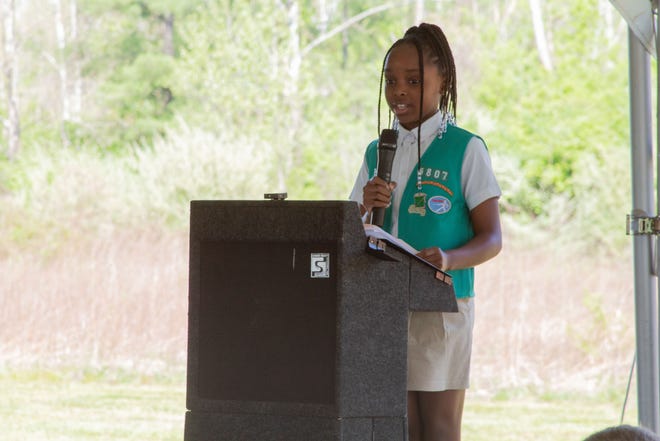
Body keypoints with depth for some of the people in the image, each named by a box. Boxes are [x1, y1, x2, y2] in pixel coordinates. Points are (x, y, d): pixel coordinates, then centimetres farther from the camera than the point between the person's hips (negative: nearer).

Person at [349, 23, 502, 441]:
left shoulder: (466, 149, -3)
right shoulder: (377, 152, 14)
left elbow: (491, 238, -6)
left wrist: (449, 259, -26)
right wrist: (366, 207, -6)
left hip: (443, 303, -5)